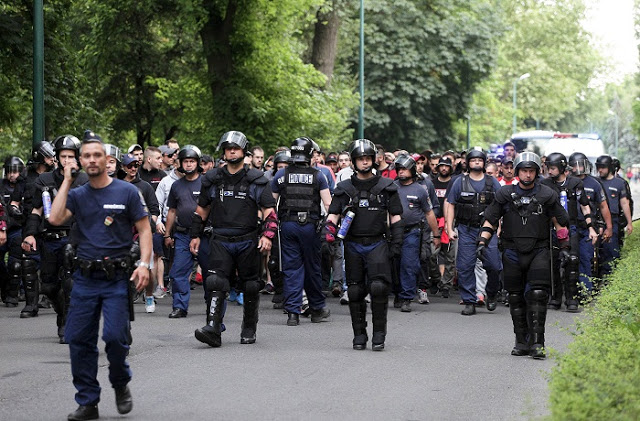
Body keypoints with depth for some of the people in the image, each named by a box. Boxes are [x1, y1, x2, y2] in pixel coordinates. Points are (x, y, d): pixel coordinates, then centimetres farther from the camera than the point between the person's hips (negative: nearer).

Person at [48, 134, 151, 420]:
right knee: (78, 339, 2)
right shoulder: (77, 195, 9)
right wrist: (67, 181, -4)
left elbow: (144, 229, 1)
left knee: (115, 336, -14)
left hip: (116, 278, -3)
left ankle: (121, 385, 15)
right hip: (85, 278, 4)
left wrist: (144, 263, -12)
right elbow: (55, 219, -8)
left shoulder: (127, 192, 1)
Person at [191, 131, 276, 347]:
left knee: (250, 287, 8)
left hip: (248, 242, -1)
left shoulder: (256, 180, 2)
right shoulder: (213, 180, 9)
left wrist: (267, 235, -16)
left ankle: (249, 329, 23)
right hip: (220, 240, 1)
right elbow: (201, 210, 19)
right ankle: (213, 329, -22)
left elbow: (269, 211, -2)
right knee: (215, 284, -14)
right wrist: (195, 235, 14)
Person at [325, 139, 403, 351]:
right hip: (353, 246, 2)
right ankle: (359, 334, 13)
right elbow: (333, 214, 8)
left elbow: (395, 216, 8)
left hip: (377, 244, -2)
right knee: (355, 291, 3)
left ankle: (379, 334, -8)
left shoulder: (385, 186, 7)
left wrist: (396, 243, -1)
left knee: (378, 287, -16)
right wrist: (329, 232, -12)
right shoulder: (345, 188, 9)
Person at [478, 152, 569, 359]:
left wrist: (565, 247, 8)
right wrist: (482, 241, 0)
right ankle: (522, 342, 16)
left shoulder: (547, 195, 3)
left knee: (537, 295, -15)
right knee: (516, 298, 6)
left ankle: (537, 343, -15)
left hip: (539, 251, -2)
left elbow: (561, 221, 11)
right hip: (513, 253, 2)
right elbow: (490, 220, 11)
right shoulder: (505, 194, 4)